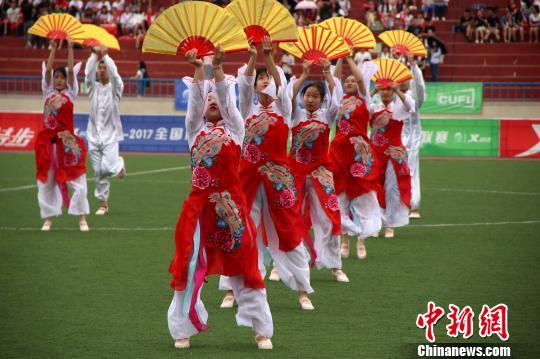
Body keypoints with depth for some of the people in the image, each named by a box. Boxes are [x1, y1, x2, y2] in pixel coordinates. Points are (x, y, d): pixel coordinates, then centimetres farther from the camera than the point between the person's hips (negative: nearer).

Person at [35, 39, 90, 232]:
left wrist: (70, 48, 0)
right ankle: (48, 218, 13)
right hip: (48, 141, 2)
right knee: (46, 180, 4)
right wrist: (53, 48, 2)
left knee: (77, 180, -3)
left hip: (67, 141, -2)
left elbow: (71, 71, -3)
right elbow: (48, 70, 1)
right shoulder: (48, 93, 8)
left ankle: (82, 218, 5)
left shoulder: (70, 93, 5)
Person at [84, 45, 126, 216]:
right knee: (98, 172, 3)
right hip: (94, 135, 3)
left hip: (110, 135, -3)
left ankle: (119, 163, 16)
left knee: (108, 168, -18)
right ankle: (103, 203, 13)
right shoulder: (93, 87, 7)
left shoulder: (115, 88, 0)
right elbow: (88, 73, -11)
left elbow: (115, 74, -19)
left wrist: (105, 55, -24)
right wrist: (95, 54, -21)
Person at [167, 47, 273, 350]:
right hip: (200, 203, 1)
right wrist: (199, 69, -9)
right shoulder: (195, 129, 14)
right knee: (192, 265, 1)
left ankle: (263, 330, 6)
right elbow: (195, 99, 1)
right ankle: (184, 329, 9)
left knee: (243, 262, 2)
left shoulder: (235, 128, 12)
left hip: (231, 202, -1)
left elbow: (227, 98, -1)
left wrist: (218, 68, -11)